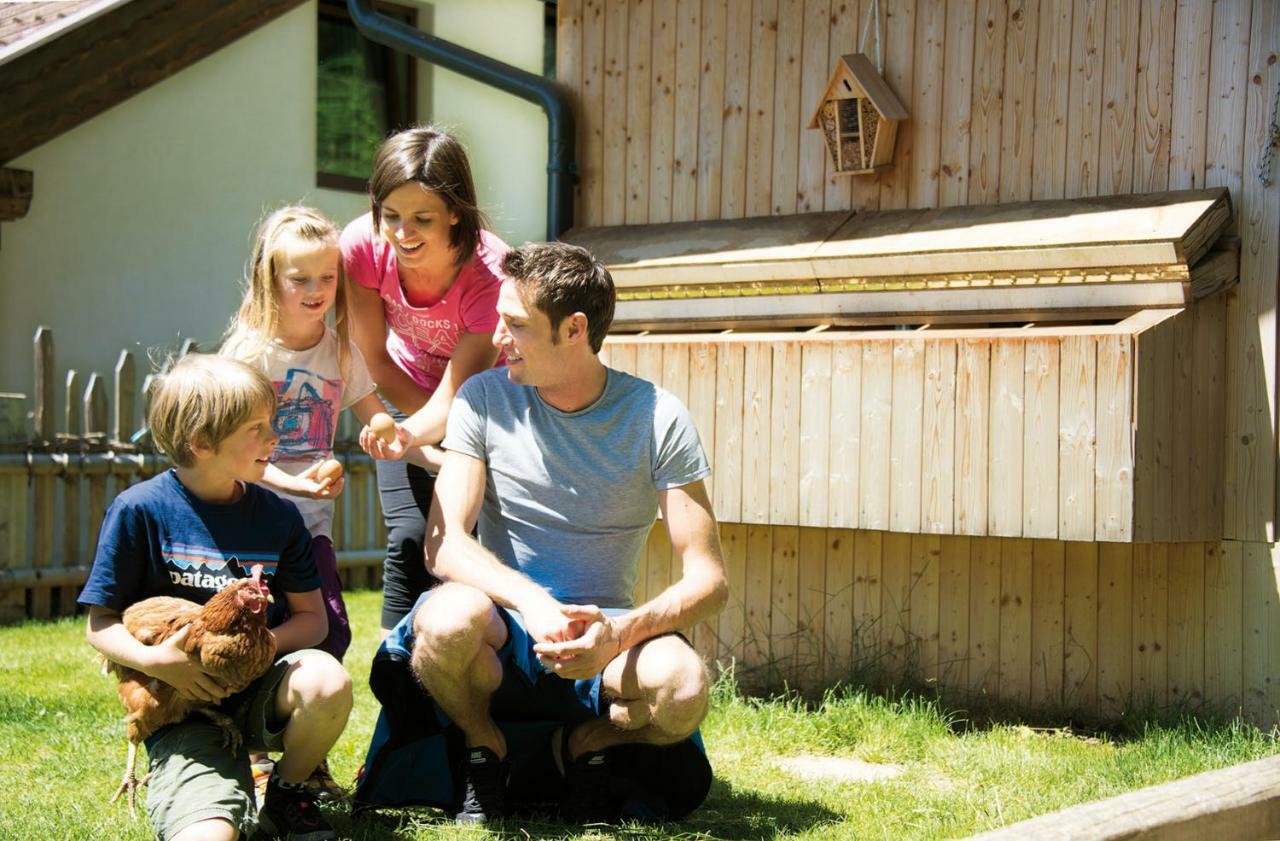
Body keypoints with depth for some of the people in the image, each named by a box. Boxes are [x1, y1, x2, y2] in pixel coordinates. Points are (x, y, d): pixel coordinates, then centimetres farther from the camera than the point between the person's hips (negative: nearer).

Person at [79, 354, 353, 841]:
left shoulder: (278, 516, 4)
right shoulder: (140, 511, -6)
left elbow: (312, 618, 7)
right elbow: (101, 626, -2)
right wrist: (154, 661, -22)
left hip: (261, 691, 5)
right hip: (183, 705, -5)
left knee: (328, 681, -31)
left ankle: (287, 792, -1)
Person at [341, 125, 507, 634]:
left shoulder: (490, 272, -33)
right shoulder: (364, 245, -26)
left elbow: (454, 396, -32)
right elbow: (375, 359, -13)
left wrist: (408, 437, -53)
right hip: (409, 398, 2)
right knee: (409, 539, -13)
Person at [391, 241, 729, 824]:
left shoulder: (657, 418, -6)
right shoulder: (485, 399, -2)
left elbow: (708, 580, -9)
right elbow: (443, 542, -10)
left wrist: (621, 631, -30)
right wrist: (532, 601, -30)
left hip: (603, 634, 0)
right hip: (504, 632, 1)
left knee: (684, 687, -33)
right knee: (447, 619, -35)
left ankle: (584, 743, 3)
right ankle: (484, 749, -1)